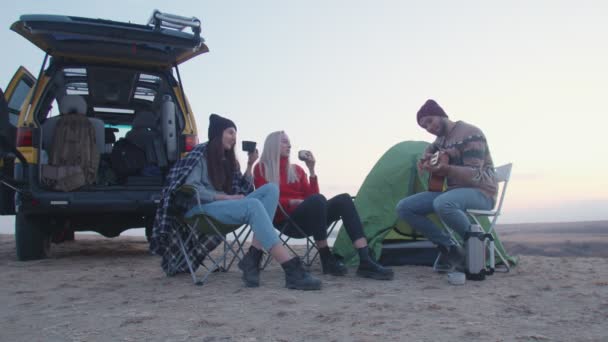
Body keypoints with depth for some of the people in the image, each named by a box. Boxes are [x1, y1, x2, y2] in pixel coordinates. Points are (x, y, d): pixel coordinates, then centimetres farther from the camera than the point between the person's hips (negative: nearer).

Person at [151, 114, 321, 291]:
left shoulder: (229, 159, 23)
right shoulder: (200, 153, 2)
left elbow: (243, 191, 14)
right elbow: (190, 189, -13)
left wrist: (250, 165, 5)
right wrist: (225, 197, -18)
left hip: (228, 206, 7)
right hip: (206, 207, -7)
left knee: (271, 189, -16)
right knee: (253, 205, -35)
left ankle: (252, 259, -30)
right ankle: (292, 270, -45)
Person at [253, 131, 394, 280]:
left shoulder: (296, 169, 19)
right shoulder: (261, 169, 7)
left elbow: (311, 195, 10)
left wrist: (311, 170, 3)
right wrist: (292, 202, -15)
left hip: (308, 220, 6)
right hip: (287, 222, -5)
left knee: (343, 199, -22)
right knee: (318, 200, -35)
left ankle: (366, 261, -35)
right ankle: (327, 259, -27)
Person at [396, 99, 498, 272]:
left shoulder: (471, 133, -13)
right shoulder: (442, 138, 12)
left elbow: (474, 175, -21)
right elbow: (430, 149, 35)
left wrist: (446, 169, -36)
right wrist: (425, 160, 11)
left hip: (479, 192, -8)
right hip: (450, 190, 8)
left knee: (443, 204, -42)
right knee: (404, 207, -8)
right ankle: (449, 246, -2)